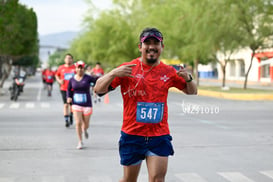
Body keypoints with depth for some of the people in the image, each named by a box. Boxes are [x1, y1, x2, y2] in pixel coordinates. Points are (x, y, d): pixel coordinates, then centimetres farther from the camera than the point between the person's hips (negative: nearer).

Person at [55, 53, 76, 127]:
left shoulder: (75, 67, -1)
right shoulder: (61, 68, 3)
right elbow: (56, 75, 19)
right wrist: (59, 80, 1)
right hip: (64, 89, 0)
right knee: (66, 104, -6)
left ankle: (71, 117, 33)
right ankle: (66, 120, -5)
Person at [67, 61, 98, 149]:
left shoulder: (87, 78, -5)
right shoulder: (72, 80, 2)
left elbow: (96, 80, -18)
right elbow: (69, 90, 13)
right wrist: (69, 97, -5)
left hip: (87, 104, -1)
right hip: (76, 104, 1)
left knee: (86, 124, 8)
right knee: (78, 123, -9)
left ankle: (84, 130, 47)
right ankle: (80, 142, 7)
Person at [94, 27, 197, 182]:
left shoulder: (168, 72, 5)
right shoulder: (127, 69, -3)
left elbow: (192, 92, 15)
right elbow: (98, 89, -5)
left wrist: (188, 79, -7)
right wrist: (114, 73, -24)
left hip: (160, 136, 1)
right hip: (132, 134, -1)